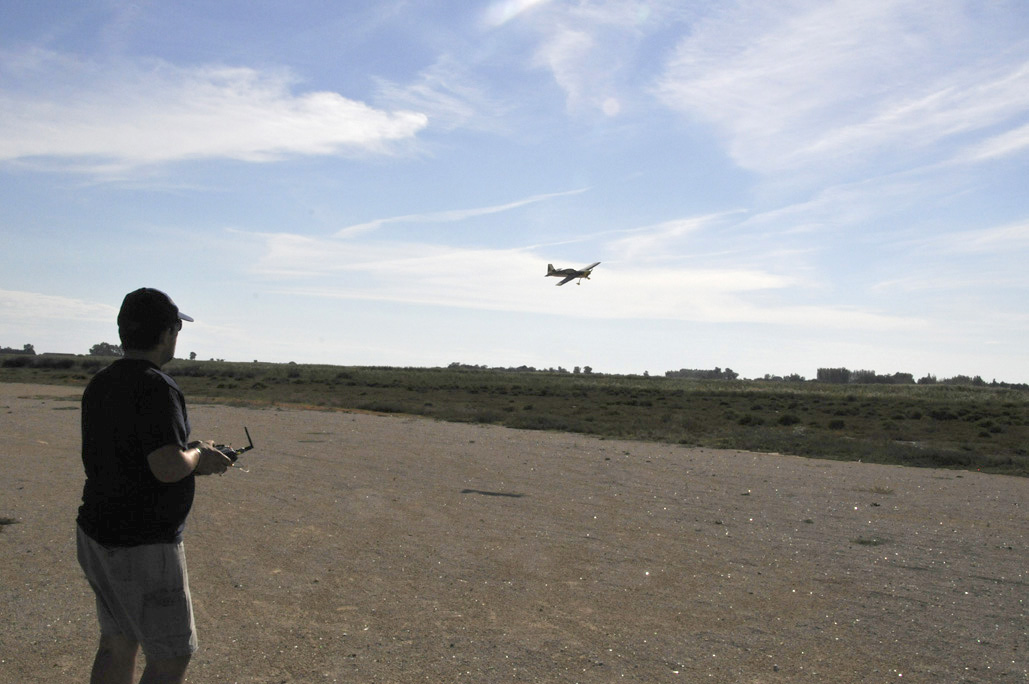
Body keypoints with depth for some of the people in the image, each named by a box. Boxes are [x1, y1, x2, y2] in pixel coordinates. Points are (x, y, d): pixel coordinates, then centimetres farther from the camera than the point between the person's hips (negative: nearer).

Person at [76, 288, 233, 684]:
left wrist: (189, 458, 14)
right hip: (142, 547, -9)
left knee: (117, 645, 21)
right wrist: (197, 455, -7)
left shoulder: (99, 384, 8)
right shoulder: (156, 387, -20)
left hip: (96, 533, 9)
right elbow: (168, 467, -28)